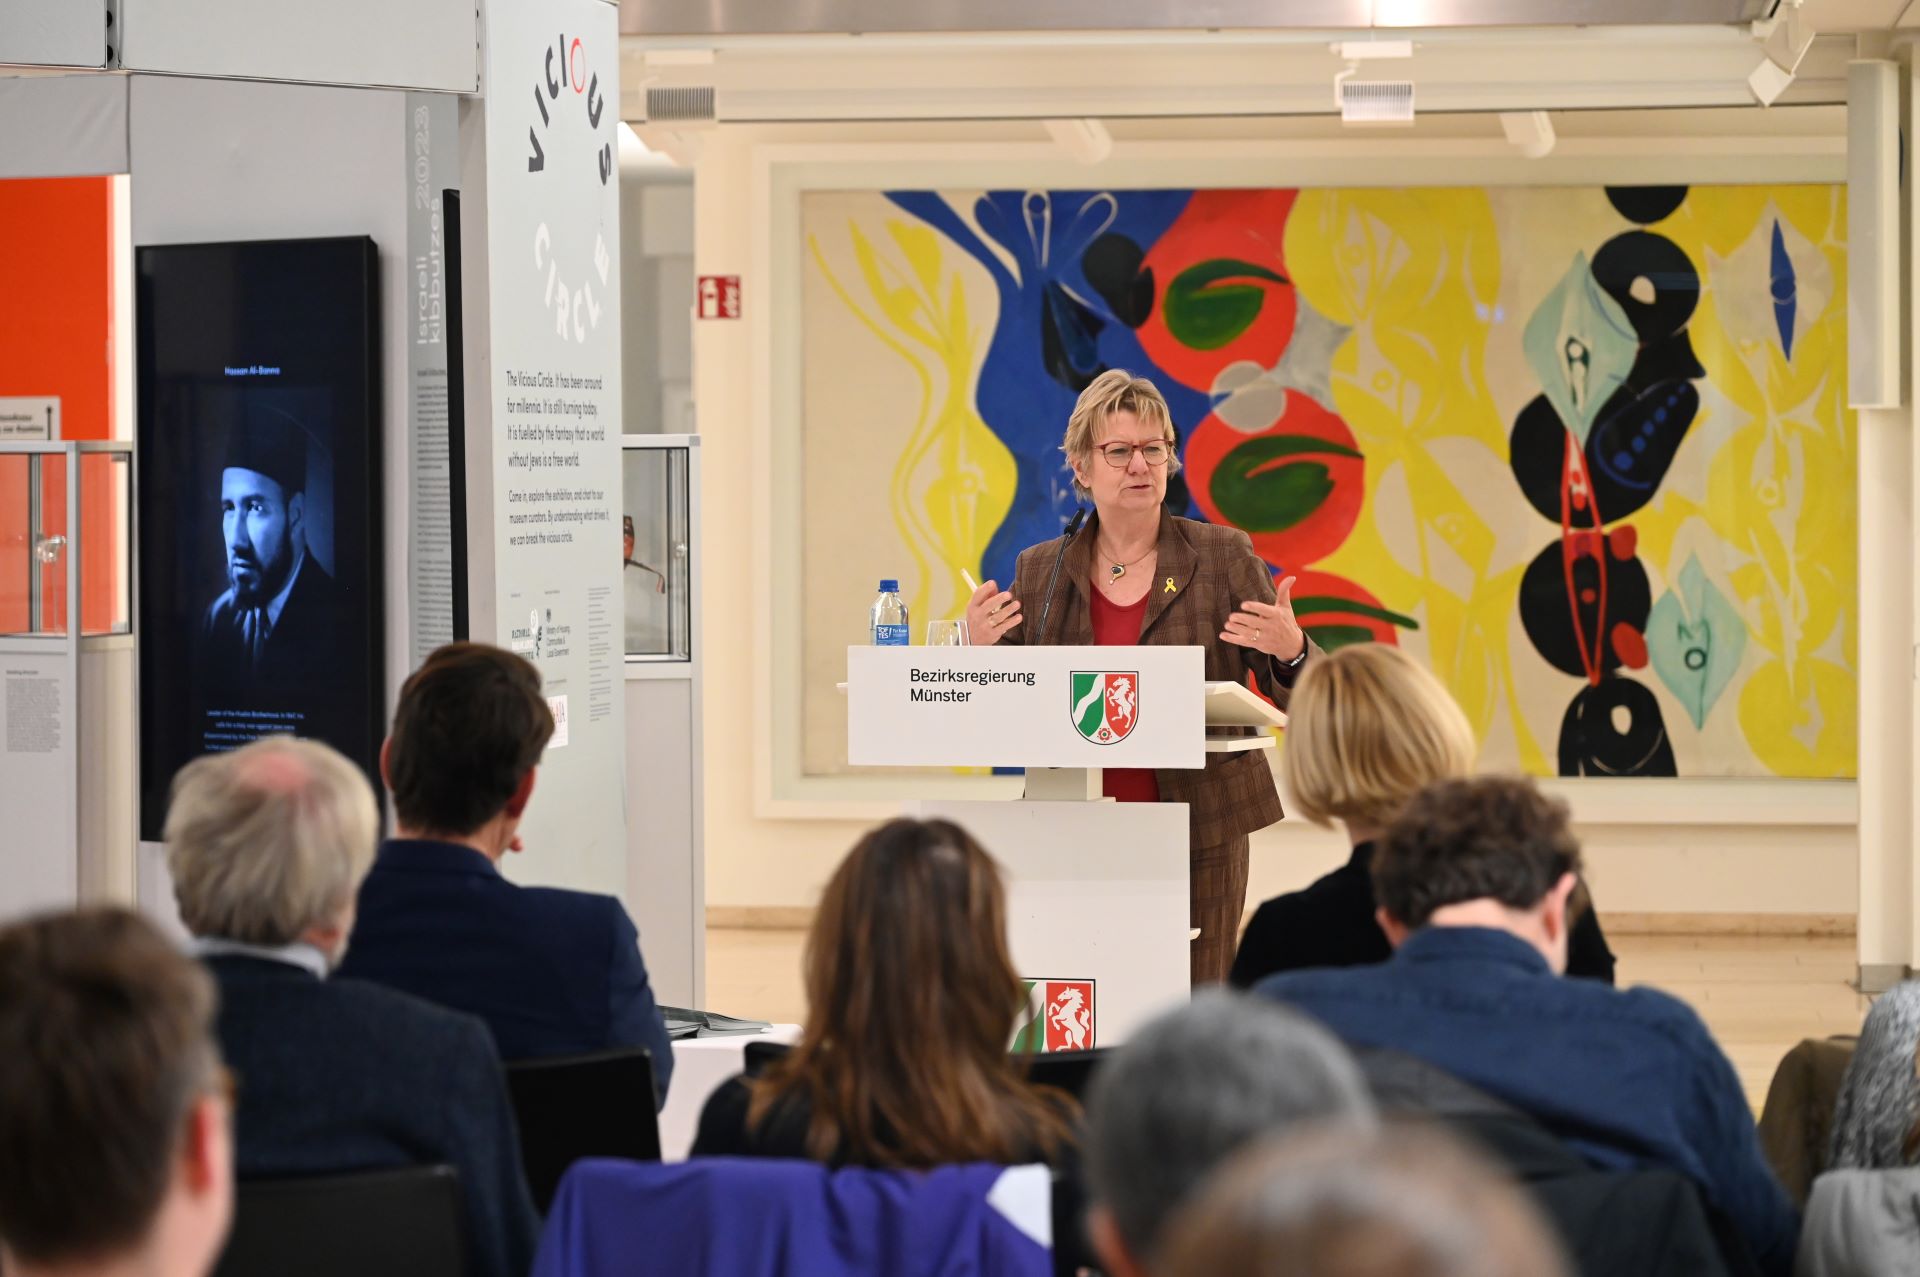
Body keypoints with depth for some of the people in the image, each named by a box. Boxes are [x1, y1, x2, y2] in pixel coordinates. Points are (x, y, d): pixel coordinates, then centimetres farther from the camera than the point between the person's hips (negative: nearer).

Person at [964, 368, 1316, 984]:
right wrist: (979, 648, -8)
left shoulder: (1223, 556, 4)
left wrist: (1289, 651, -19)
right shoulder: (1040, 570, 9)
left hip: (1199, 838, -1)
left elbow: (1298, 702, 3)